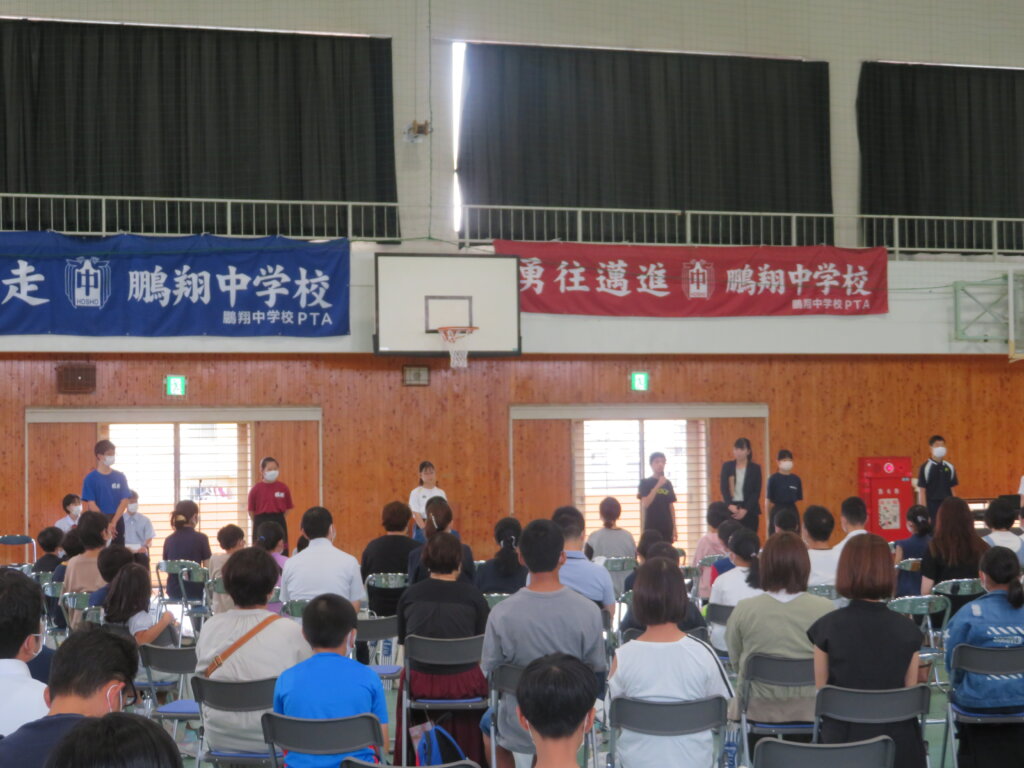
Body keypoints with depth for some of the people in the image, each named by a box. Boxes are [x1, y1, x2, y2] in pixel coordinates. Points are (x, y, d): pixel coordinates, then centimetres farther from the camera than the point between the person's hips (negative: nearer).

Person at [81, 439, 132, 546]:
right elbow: (91, 505, -7)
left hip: (117, 522, 3)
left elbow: (124, 501, 1)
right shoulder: (91, 478, -3)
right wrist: (106, 525, -13)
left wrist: (113, 522, -11)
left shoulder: (120, 477, 6)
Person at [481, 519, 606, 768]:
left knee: (489, 721, 34)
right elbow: (597, 670, -6)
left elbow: (489, 672, -9)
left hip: (519, 729, -2)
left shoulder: (501, 614, -22)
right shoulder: (588, 611, -19)